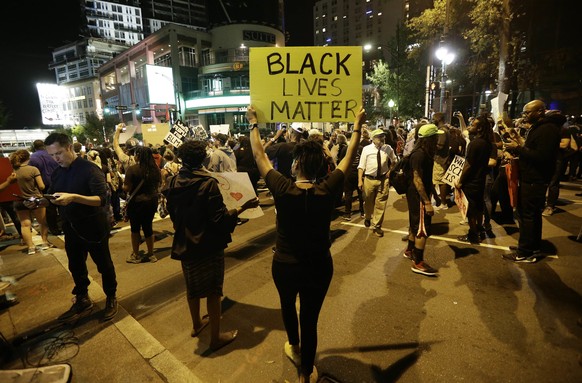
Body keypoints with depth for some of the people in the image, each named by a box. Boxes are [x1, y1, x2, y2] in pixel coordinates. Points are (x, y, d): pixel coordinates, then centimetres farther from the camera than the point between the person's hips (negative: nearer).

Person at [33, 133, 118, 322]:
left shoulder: (90, 169, -17)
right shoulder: (57, 173, 6)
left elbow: (101, 199, -26)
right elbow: (52, 198, 14)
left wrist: (74, 197, -39)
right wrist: (39, 201, -8)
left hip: (93, 228, -7)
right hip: (71, 229, 7)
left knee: (104, 265, 9)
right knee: (76, 267, 18)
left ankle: (111, 299, 27)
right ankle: (82, 301, 36)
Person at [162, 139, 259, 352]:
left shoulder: (173, 183, -5)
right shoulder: (207, 183, -23)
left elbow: (173, 214, 8)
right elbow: (220, 219, -23)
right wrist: (244, 207, -16)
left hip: (185, 244, 6)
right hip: (208, 244, -6)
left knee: (192, 286, 23)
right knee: (212, 290, 9)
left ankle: (197, 324, 45)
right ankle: (215, 337, 23)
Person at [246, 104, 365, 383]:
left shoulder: (282, 189, -22)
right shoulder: (328, 190, -19)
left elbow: (259, 156, -9)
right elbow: (349, 157, -5)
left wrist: (253, 124, 5)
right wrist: (357, 125, 9)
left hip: (285, 265, 0)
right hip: (319, 267, 0)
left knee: (287, 305, 30)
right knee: (310, 320, 15)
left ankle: (294, 348, 56)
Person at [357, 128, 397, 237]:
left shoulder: (388, 148, 2)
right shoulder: (366, 149, -5)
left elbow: (394, 161, 20)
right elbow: (361, 166, -5)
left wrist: (390, 171, 7)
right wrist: (360, 180, -11)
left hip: (383, 179, 1)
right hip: (369, 179, -1)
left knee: (381, 204, 6)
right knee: (368, 202, 16)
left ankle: (377, 226, 22)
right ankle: (368, 218, 46)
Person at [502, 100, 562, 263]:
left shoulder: (548, 130, -16)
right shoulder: (537, 128, 17)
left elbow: (542, 156, -25)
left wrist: (518, 149, -19)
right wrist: (518, 148, 2)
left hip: (534, 181, -11)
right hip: (531, 179, 11)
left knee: (527, 215, -6)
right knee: (533, 214, 17)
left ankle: (525, 253, 2)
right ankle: (533, 247, 29)